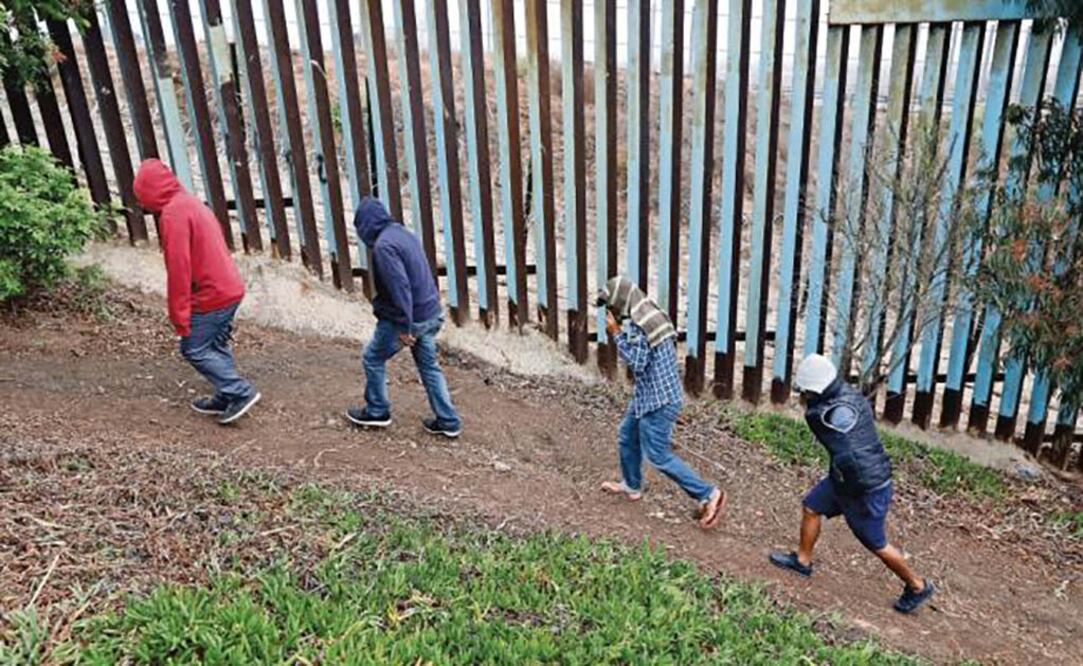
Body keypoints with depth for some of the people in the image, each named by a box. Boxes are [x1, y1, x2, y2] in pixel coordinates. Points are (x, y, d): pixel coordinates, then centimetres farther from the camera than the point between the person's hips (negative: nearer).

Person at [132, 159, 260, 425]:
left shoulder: (172, 214, -16)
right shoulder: (191, 203, 15)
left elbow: (179, 268, -19)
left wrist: (179, 314, -14)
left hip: (211, 296, -9)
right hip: (231, 289, 9)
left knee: (193, 349, 2)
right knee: (216, 346, 17)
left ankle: (241, 392, 0)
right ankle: (226, 398, 24)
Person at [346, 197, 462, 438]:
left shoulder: (383, 245, -19)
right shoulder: (403, 233, 10)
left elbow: (399, 287, -26)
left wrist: (404, 327, -23)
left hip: (409, 318, -8)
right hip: (430, 313, 8)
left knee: (373, 359, 14)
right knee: (429, 366, 16)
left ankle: (377, 412, 27)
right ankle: (449, 422, 18)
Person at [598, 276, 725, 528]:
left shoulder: (637, 324, -22)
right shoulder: (649, 316, 9)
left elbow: (637, 362, -23)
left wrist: (616, 333, -19)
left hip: (658, 399, -11)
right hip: (649, 395, 11)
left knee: (658, 455, -3)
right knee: (627, 437, 23)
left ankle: (709, 495, 2)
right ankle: (631, 486, 41)